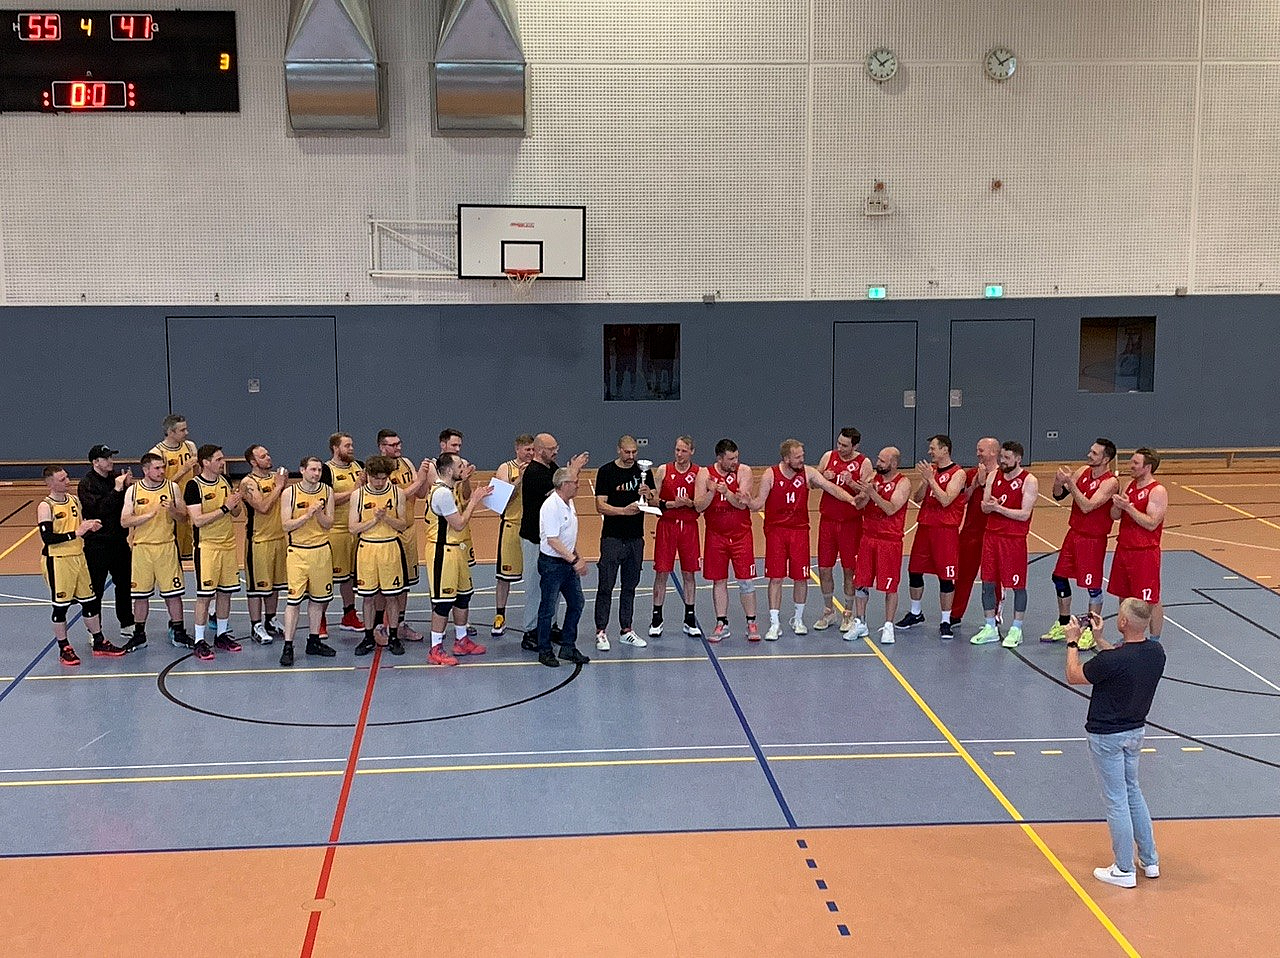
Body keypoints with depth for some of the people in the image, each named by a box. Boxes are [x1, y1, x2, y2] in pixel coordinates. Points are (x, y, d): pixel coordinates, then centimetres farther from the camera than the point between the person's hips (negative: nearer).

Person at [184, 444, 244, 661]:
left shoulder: (224, 481, 7)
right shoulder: (194, 485, -13)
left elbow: (236, 513, 14)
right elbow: (198, 520, -21)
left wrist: (236, 503, -8)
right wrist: (225, 508, -23)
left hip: (228, 544, 7)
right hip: (207, 546, -6)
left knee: (226, 592, 12)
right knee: (204, 594, -4)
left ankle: (222, 635, 24)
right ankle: (199, 641, 3)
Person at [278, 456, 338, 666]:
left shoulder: (327, 491, 3)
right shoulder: (289, 493, -6)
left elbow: (329, 524, 1)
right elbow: (285, 526, -9)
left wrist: (318, 513, -18)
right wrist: (307, 515, -21)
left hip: (321, 551, 4)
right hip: (297, 552, -4)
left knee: (318, 599, 11)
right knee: (293, 600, -6)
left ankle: (314, 641, 23)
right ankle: (287, 647, -3)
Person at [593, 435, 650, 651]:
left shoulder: (642, 472, 7)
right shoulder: (606, 471, -5)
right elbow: (601, 505, -10)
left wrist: (648, 494, -15)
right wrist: (624, 510, -24)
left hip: (635, 537, 4)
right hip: (612, 537, -4)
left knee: (630, 586, 11)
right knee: (606, 586, -3)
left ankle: (626, 630, 19)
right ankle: (601, 632, 2)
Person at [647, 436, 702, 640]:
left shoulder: (698, 473, 0)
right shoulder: (663, 470, 0)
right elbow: (652, 501, -2)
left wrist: (689, 503, -21)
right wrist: (671, 504, -17)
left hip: (689, 526, 1)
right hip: (666, 525, -1)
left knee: (689, 573, 7)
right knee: (661, 573, 1)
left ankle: (690, 620, 16)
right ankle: (656, 619, 10)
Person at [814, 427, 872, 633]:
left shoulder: (864, 463, -6)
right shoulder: (828, 457, 4)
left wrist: (851, 483, -26)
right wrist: (823, 478, -11)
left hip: (851, 522, -3)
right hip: (827, 520, 3)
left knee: (849, 569, 4)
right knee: (824, 568, 6)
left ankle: (848, 614, 16)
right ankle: (828, 612, 21)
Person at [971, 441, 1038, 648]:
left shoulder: (1029, 481, -9)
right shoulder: (994, 476, 8)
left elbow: (1024, 514, -15)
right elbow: (984, 507, 6)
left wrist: (999, 507, -19)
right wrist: (990, 505, -17)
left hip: (1015, 539, -5)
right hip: (992, 535, 5)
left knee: (1018, 585, 3)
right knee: (988, 583, 7)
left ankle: (1016, 630, 12)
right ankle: (990, 628, 18)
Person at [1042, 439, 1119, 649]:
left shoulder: (1110, 482, -18)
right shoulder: (1082, 472, 3)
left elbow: (1086, 507, -28)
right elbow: (1058, 496, 5)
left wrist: (1070, 483, -28)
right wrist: (1059, 482, -15)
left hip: (1093, 539, -8)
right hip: (1074, 533, 8)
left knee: (1093, 585, 0)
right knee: (1059, 577, 13)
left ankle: (1091, 631, 13)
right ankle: (1063, 626, 27)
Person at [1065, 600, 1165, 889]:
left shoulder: (1112, 660, -30)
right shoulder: (1156, 652, -9)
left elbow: (1074, 676, -12)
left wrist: (1073, 642, 1)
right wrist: (1099, 639, 15)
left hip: (1106, 737, -7)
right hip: (1136, 730, 7)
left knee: (1116, 801, 4)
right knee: (1133, 792, 23)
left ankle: (1124, 870, 14)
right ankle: (1150, 860, 30)